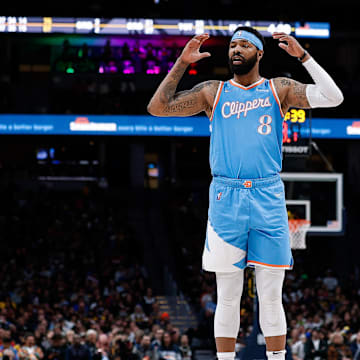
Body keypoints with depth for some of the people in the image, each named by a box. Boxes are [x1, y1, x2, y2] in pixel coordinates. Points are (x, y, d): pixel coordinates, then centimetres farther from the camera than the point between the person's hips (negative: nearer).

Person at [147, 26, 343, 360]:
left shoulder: (279, 90, 8)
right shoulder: (212, 92, 10)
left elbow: (333, 98, -2)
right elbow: (157, 108, 4)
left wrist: (303, 56, -7)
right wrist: (182, 63, -1)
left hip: (268, 198, 0)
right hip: (225, 199, 0)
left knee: (271, 298, 2)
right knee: (227, 298, 3)